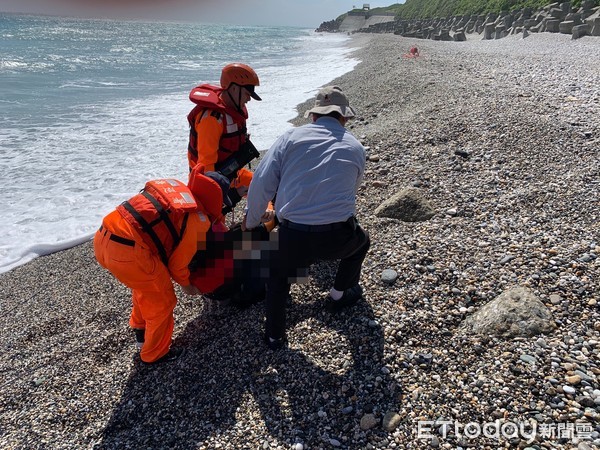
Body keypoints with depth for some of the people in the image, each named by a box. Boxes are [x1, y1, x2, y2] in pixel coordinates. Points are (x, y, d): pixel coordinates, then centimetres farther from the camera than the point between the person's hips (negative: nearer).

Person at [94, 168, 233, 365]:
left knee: (145, 284, 33)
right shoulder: (197, 218, -5)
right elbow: (179, 261, 3)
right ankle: (155, 354, 33)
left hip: (102, 238, 8)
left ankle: (140, 328, 53)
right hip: (128, 253, -8)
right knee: (162, 301, 14)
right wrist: (186, 284, 24)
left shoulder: (174, 186, 15)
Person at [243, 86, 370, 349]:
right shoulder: (355, 148, 13)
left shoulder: (291, 137, 6)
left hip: (293, 238, 0)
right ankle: (339, 296, 49)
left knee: (279, 273, 33)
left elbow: (261, 184, 1)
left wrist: (251, 222, 16)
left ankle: (274, 335, 33)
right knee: (360, 241, 37)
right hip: (337, 238, 1)